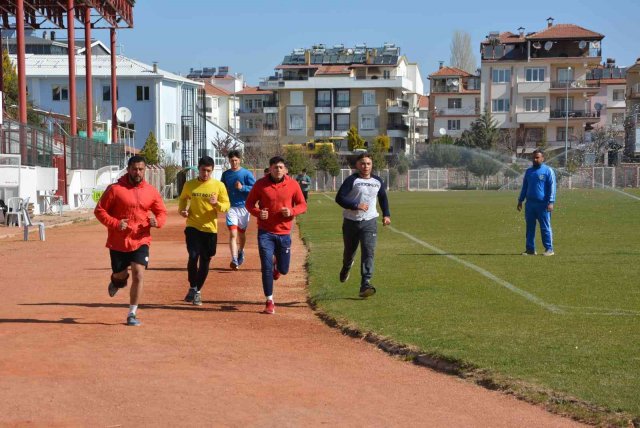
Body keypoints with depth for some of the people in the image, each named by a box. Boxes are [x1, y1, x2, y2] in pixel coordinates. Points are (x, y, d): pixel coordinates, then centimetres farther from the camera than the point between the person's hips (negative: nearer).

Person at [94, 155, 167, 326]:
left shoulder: (151, 191, 1)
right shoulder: (115, 189, -8)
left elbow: (162, 212, 12)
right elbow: (99, 211, -4)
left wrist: (157, 221, -11)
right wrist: (115, 223, -18)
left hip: (140, 241, 1)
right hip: (118, 242, -1)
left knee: (138, 275, -12)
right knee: (120, 275, 12)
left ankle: (132, 314, 0)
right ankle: (116, 281, 52)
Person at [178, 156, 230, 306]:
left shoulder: (219, 186, -2)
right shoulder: (189, 185, 1)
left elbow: (226, 205, 1)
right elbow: (183, 198, 18)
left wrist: (217, 204, -20)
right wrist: (182, 210, -2)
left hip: (210, 228, 1)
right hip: (193, 227, -1)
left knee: (205, 261, 7)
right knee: (193, 256, -16)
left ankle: (198, 291, 25)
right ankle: (192, 288, 5)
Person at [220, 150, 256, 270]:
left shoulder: (246, 174, -3)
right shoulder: (225, 174, 7)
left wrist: (242, 187, -20)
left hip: (243, 207, -1)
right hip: (231, 207, 1)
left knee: (241, 233, 14)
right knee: (233, 234, -13)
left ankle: (241, 252, 42)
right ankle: (234, 260, -19)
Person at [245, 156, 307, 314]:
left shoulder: (293, 184, -2)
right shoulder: (260, 184, -5)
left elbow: (302, 205, 5)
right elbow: (249, 203, 4)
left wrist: (292, 211, -16)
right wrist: (257, 212, -17)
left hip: (284, 232, 2)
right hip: (265, 232, -2)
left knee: (283, 269, 11)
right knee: (266, 268, -7)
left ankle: (277, 266, 49)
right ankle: (269, 301, 4)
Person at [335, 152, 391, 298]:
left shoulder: (378, 181, 8)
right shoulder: (352, 180, -7)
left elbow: (383, 198, 25)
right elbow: (339, 198, -14)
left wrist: (386, 214, 15)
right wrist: (356, 205, -23)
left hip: (369, 222, 2)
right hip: (351, 221, -2)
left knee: (368, 252, -14)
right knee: (349, 251, 13)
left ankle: (365, 284, -18)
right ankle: (346, 268, 49)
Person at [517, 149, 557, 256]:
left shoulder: (548, 171, -2)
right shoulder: (529, 171, 15)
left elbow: (552, 187, -6)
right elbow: (524, 187, 22)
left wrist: (551, 202, -13)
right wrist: (520, 200, 17)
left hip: (542, 204, -5)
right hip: (530, 203, 5)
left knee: (545, 227, -3)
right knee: (530, 227, 6)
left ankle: (549, 249, 1)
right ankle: (530, 249, 11)